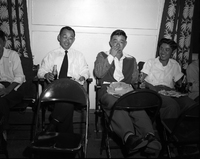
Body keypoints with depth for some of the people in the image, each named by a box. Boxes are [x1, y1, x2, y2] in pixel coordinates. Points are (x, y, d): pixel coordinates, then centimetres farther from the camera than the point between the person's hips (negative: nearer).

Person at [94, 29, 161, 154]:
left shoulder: (131, 59, 26)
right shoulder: (102, 55, 20)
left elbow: (135, 79, 19)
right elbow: (98, 74, 2)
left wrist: (122, 85, 2)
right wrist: (111, 56, 1)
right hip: (108, 90, -2)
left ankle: (149, 136, -50)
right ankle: (129, 136, -57)